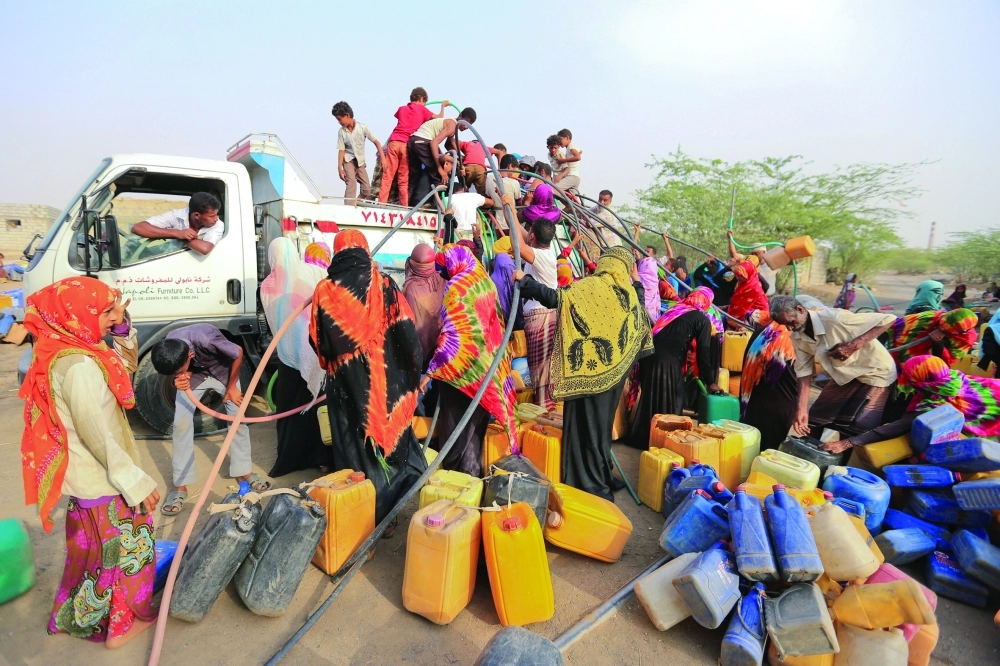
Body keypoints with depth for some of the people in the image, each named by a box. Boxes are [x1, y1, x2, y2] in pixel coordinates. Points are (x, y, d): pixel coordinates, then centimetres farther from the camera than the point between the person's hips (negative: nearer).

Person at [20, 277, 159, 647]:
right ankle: (123, 622, 29)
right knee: (125, 547, 10)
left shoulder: (65, 353, 1)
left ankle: (79, 614, 45)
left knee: (92, 546, 26)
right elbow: (98, 434, -27)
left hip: (85, 477, 9)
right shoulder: (79, 366, -29)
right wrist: (136, 481, -20)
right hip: (103, 482, -9)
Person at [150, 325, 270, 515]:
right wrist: (181, 378, -34)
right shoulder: (167, 349, -32)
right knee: (181, 423, -9)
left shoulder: (208, 339, -43)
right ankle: (180, 485, 3)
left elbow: (238, 353, -22)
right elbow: (180, 371, -9)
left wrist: (231, 387, -12)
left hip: (222, 370, -2)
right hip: (194, 373, 2)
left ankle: (244, 471, 14)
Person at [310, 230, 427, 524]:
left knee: (352, 439, 11)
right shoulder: (383, 284, -5)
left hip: (344, 379, 0)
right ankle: (386, 502, 25)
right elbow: (406, 330, -8)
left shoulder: (325, 289, -4)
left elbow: (317, 339, 3)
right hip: (384, 377, 0)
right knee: (388, 428, 13)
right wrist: (413, 368, 2)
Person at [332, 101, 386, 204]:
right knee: (351, 182, -23)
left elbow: (376, 142, -9)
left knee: (367, 189, -2)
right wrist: (340, 168, -12)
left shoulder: (362, 127, -8)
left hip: (360, 161, 2)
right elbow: (341, 150, -5)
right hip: (348, 160, -2)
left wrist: (383, 158, -19)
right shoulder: (341, 131, -6)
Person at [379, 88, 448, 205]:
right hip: (408, 145, -2)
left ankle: (381, 203, -6)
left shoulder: (402, 108, 21)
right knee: (404, 179, 2)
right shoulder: (422, 109, 11)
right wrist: (443, 105, 37)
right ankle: (404, 205, 1)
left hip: (394, 142, 2)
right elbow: (440, 118, 19)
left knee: (388, 175, 0)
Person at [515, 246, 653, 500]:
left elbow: (554, 298, -20)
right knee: (602, 423, 17)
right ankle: (601, 481, 27)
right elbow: (641, 321, 25)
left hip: (588, 372, -5)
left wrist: (524, 280, -10)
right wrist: (637, 282, 32)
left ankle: (590, 485, 11)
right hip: (614, 373, 5)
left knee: (586, 424, 3)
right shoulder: (630, 294, 5)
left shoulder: (590, 286, -12)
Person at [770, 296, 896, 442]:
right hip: (845, 374, 6)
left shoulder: (834, 319, -31)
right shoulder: (797, 337, -10)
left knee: (861, 429, -15)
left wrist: (854, 345, -33)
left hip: (875, 372, -6)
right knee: (814, 418, 7)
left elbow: (889, 319, -26)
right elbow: (804, 371, -8)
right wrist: (801, 410, -14)